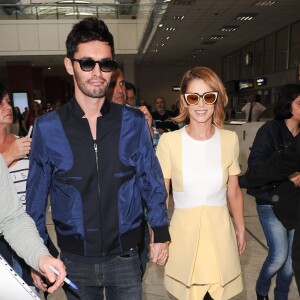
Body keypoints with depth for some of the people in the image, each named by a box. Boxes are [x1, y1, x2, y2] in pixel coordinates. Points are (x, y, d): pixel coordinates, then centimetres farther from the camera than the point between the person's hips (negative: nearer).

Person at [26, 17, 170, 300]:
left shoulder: (134, 122, -9)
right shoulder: (46, 127, -10)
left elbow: (152, 182, -1)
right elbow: (36, 195, -2)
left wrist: (161, 234, 4)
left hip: (124, 255, 0)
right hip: (75, 260, 1)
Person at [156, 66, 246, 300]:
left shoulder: (230, 139, -3)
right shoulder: (169, 141, -12)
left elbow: (234, 191, 8)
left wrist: (241, 229, 14)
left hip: (220, 231, 2)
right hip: (183, 232, -2)